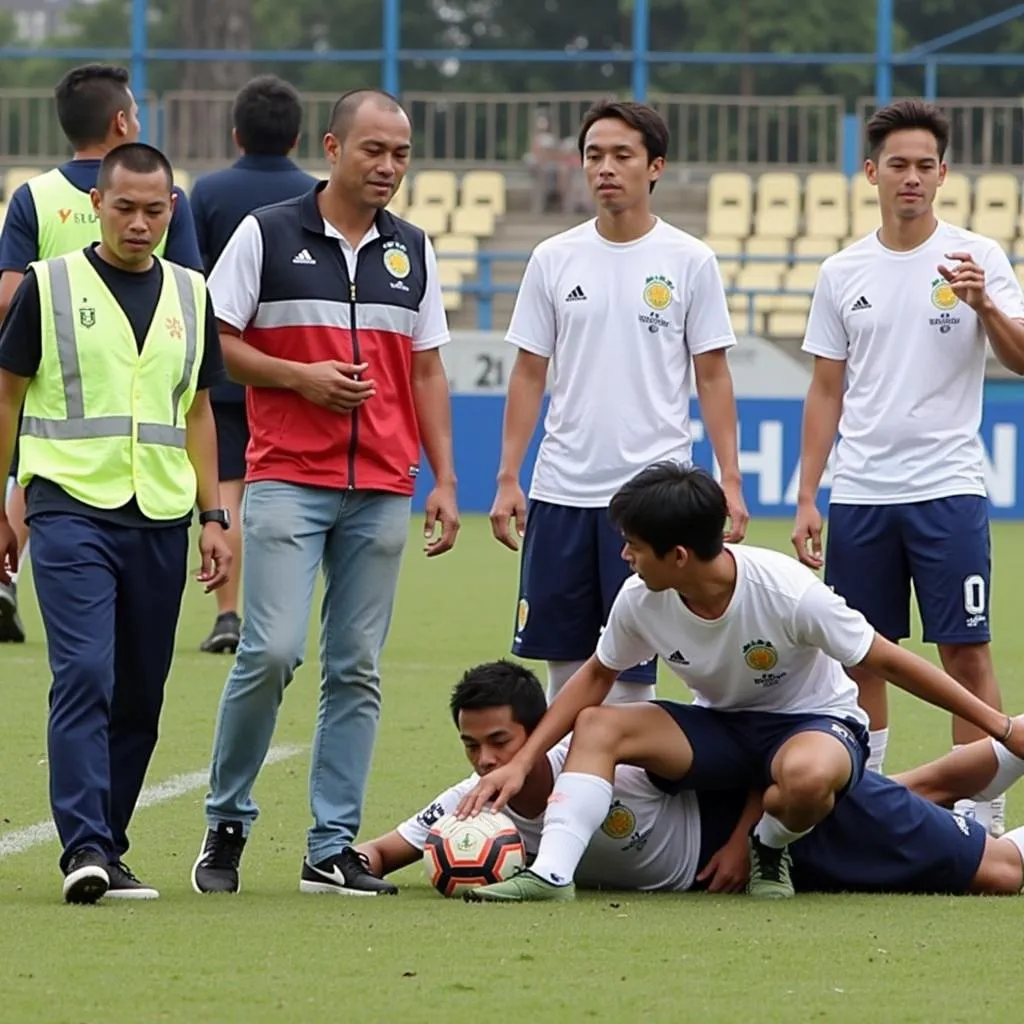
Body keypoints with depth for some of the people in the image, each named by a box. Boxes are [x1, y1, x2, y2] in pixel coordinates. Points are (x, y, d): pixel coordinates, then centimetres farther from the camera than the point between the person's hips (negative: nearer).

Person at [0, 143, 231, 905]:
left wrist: (213, 516, 12)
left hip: (160, 520, 4)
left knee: (140, 695, 6)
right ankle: (84, 847, -20)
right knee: (84, 675, -16)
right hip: (70, 508, -4)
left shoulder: (190, 295, 12)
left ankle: (108, 848, 15)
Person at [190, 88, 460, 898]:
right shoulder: (267, 235, 1)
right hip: (288, 479, -4)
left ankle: (333, 848, 6)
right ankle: (227, 822, 5)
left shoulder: (414, 252, 13)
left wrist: (444, 479, 8)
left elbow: (428, 373, 16)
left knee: (357, 671, 3)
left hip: (383, 490, 4)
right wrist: (299, 377, -12)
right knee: (272, 652, -13)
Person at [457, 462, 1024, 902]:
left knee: (808, 774, -41)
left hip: (814, 724, -5)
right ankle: (551, 872, -29)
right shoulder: (640, 601, -15)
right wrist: (522, 762, -2)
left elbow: (888, 661, -20)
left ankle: (770, 852, -7)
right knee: (596, 726, -18)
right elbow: (598, 674, 5)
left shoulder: (788, 593, -30)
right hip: (719, 726, 5)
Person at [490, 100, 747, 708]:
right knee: (563, 659, 6)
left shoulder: (690, 262, 0)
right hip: (560, 491, 3)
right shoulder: (554, 259, 6)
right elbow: (529, 375, 9)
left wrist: (730, 480, -5)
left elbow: (712, 376, 2)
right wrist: (508, 479, 3)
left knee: (633, 669, -2)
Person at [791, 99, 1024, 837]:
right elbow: (827, 393, 12)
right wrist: (806, 498, 6)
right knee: (861, 656, 6)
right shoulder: (843, 274, 8)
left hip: (947, 491, -3)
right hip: (859, 496, 3)